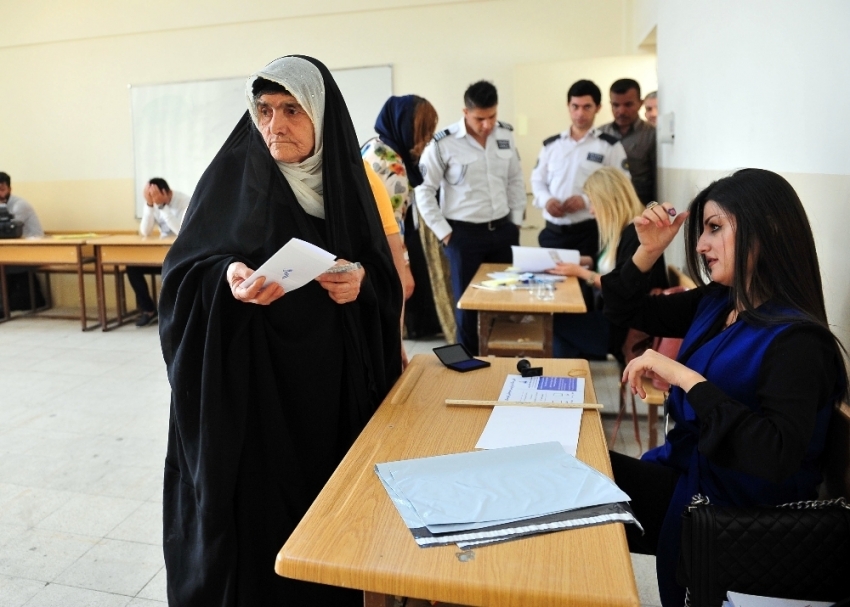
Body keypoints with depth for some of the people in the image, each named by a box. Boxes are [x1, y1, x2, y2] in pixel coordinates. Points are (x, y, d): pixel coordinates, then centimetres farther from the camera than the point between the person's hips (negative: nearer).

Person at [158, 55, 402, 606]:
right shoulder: (231, 176, -4)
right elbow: (183, 272, -4)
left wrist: (362, 282, -15)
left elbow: (385, 275, 6)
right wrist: (226, 278, -25)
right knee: (254, 512, 5)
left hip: (332, 380, 3)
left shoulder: (345, 177, 3)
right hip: (249, 379, -2)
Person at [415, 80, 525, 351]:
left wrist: (516, 221, 9)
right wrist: (444, 232, -8)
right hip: (464, 234, -4)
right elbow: (424, 190, -7)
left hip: (502, 229, 5)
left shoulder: (506, 135, 4)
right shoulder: (443, 143, -12)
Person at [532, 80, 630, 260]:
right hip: (553, 231, 3)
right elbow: (537, 180, 16)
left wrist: (587, 201, -18)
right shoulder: (551, 144, 14)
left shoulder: (610, 145, 2)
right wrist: (546, 200, -7)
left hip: (590, 231, -3)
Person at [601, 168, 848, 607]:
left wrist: (686, 377, -34)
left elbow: (778, 456, -36)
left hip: (730, 509, -7)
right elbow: (626, 312, 11)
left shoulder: (794, 339, -24)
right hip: (687, 467, 7)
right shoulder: (715, 303, 0)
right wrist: (648, 251, -5)